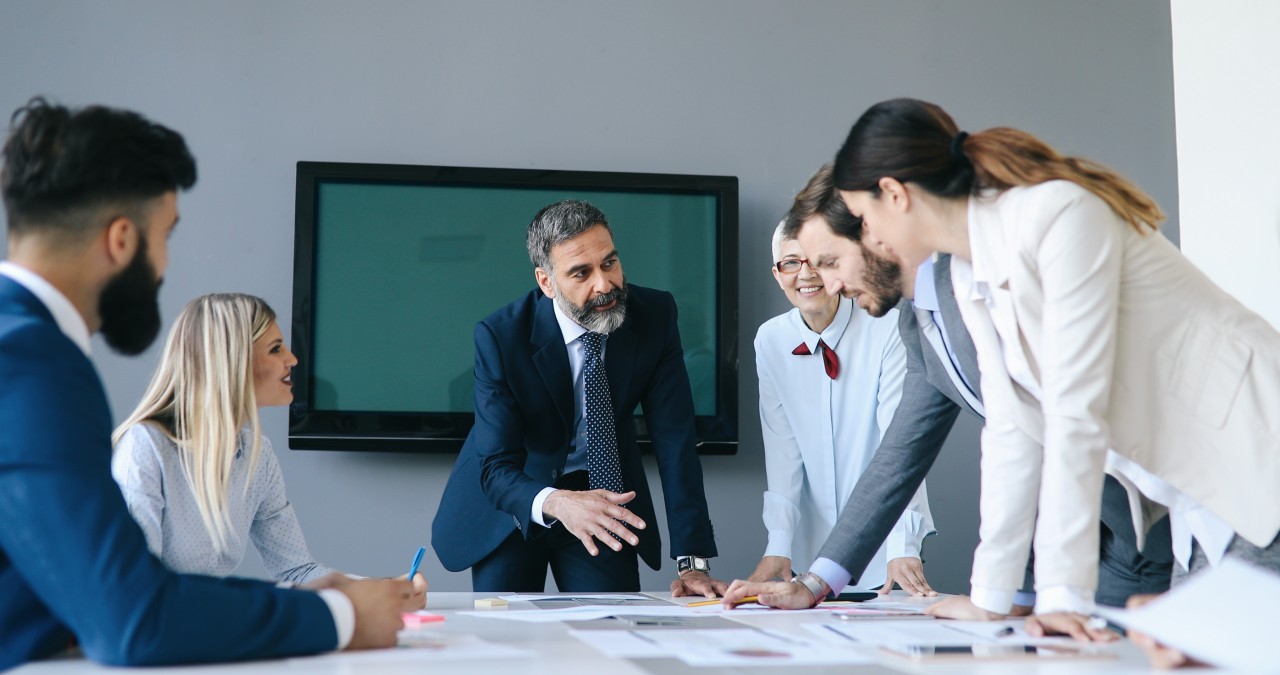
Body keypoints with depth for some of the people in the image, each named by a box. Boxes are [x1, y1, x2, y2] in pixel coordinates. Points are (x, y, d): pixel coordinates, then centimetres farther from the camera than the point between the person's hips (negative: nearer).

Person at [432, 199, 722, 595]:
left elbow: (675, 441, -19)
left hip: (602, 492, 2)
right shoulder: (500, 336, -25)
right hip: (516, 500, -1)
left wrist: (693, 562, -26)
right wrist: (556, 503, -49)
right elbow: (496, 468, -26)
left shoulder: (654, 316, -18)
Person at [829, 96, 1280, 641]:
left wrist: (1063, 595, -23)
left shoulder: (1058, 216, -20)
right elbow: (1012, 431, 7)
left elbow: (1075, 412, -24)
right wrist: (989, 596, 4)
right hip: (1199, 498, 8)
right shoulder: (970, 275, 6)